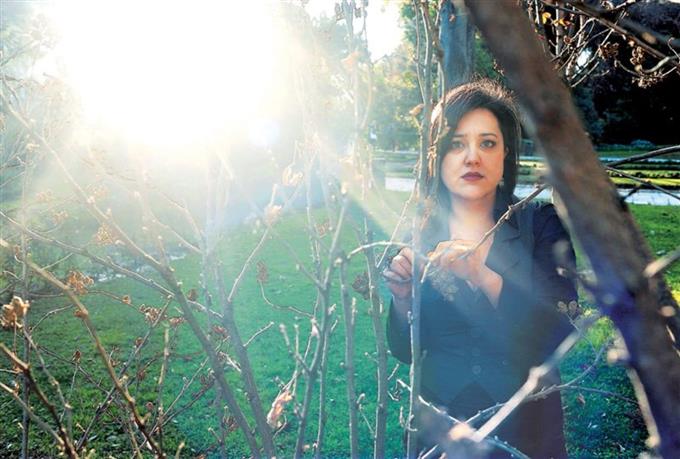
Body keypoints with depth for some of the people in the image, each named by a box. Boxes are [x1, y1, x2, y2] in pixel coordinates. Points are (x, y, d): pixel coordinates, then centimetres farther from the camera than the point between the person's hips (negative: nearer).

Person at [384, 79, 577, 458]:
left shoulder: (542, 226, -9)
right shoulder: (417, 236, -7)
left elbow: (559, 332, -19)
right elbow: (406, 350, -4)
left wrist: (483, 277, -32)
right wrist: (402, 299, -24)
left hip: (525, 425, -1)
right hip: (439, 423, 1)